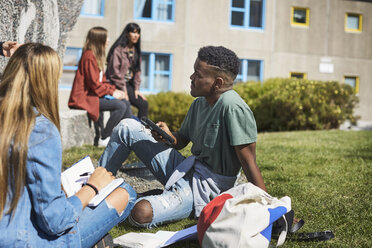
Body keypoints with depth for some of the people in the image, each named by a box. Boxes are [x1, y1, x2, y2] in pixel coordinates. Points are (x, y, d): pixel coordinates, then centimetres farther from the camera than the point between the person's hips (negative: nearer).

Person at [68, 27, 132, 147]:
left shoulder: (96, 56, 16)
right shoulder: (89, 56, -15)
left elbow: (102, 81, 17)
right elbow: (94, 83, -19)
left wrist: (114, 90, 2)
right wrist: (111, 92, -11)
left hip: (94, 94, 10)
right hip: (85, 97, -10)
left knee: (126, 103, 5)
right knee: (120, 106, -21)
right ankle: (103, 139, -13)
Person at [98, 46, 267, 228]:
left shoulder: (233, 107, -23)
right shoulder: (199, 103, 4)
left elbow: (249, 164, -22)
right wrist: (168, 136, -7)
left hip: (205, 188, -8)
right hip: (187, 171, 8)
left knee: (141, 213, -32)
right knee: (127, 127, 5)